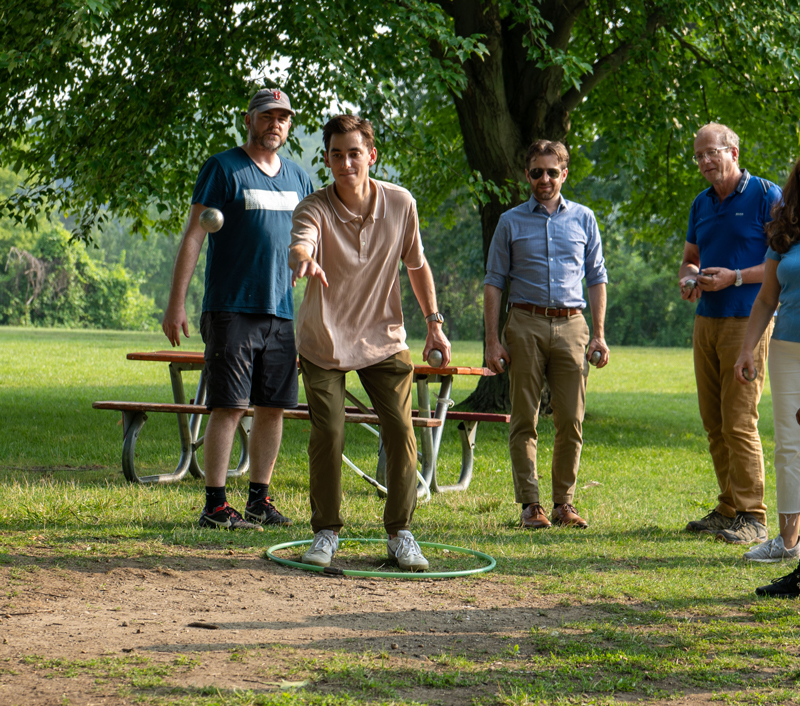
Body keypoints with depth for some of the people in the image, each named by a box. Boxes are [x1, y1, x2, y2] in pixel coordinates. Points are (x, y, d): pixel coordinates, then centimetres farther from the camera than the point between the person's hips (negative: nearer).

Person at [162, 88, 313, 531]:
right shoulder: (223, 169, -2)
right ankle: (215, 506, -4)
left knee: (273, 407, 6)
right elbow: (193, 236, -6)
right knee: (229, 406, -8)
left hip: (282, 311, 6)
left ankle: (260, 500, 16)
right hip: (231, 308, -6)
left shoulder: (298, 178, 15)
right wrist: (176, 303, -12)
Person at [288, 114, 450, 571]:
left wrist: (434, 322, 3)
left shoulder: (400, 204, -9)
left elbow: (417, 264, 7)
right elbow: (301, 244, -42)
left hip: (385, 339, 2)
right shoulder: (315, 209, -18)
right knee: (328, 434, -9)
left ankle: (401, 533, 7)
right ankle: (327, 533, 9)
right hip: (324, 342, -2)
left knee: (401, 430, -6)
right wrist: (304, 259, -66)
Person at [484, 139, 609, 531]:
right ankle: (530, 504, 3)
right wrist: (492, 340, -2)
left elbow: (597, 278, 15)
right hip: (526, 324, -1)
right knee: (524, 420, -2)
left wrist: (599, 334, 6)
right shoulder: (511, 222, 8)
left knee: (571, 421, -1)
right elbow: (494, 282, 7)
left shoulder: (583, 219, 12)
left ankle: (564, 502, 9)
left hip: (571, 325, 1)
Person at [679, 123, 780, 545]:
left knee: (740, 422, -11)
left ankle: (751, 518, -6)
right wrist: (688, 277, 2)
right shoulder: (702, 204, 16)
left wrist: (734, 277, -16)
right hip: (707, 320, 7)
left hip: (747, 321, -7)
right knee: (713, 422, 7)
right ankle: (728, 509, 15)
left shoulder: (766, 196, -5)